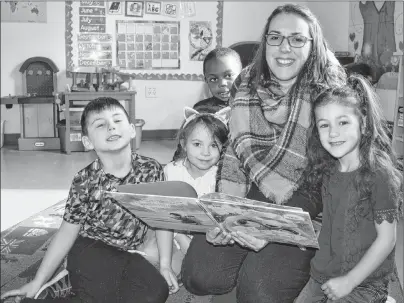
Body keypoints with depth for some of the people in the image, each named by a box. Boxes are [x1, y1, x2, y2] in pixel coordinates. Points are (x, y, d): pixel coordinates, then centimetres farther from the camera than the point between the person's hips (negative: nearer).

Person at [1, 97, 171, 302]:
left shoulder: (151, 169, -8)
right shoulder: (85, 181, -12)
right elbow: (68, 232, -4)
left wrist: (165, 264, 2)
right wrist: (37, 282, -2)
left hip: (128, 254, 4)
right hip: (91, 250, -4)